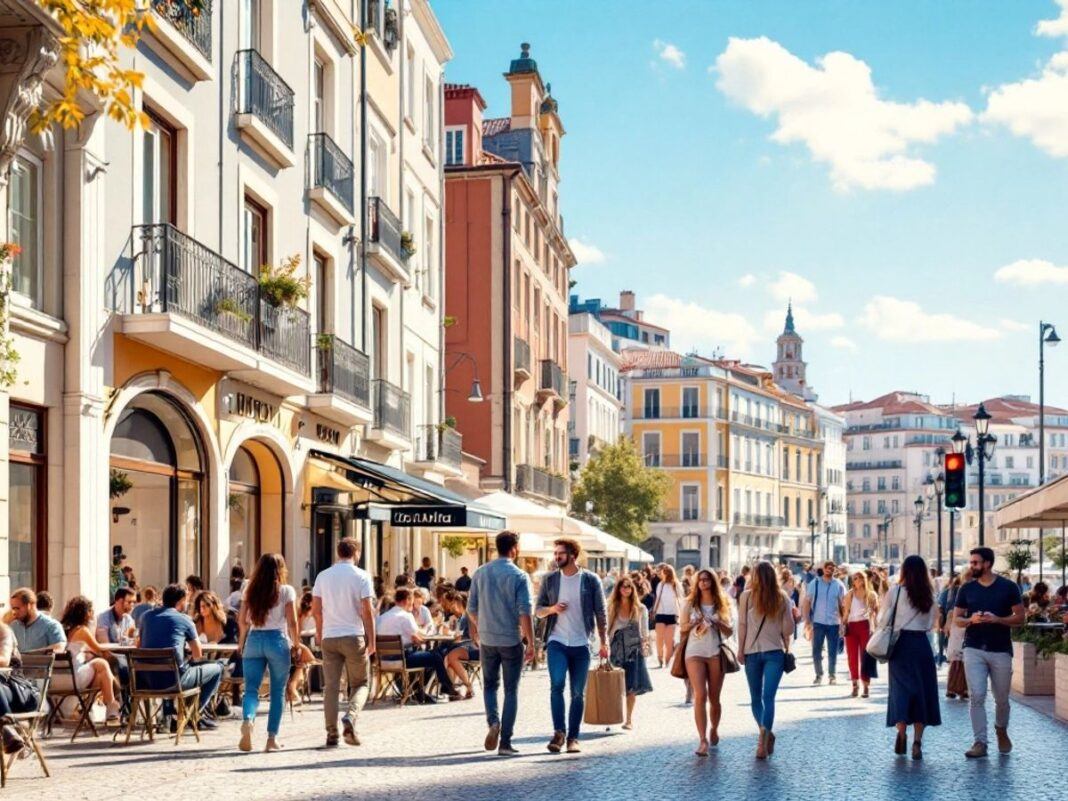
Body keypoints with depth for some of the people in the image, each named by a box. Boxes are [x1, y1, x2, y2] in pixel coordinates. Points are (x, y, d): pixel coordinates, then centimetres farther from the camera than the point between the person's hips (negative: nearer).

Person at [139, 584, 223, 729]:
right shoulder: (184, 619, -3)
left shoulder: (146, 616, 11)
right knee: (217, 668, 15)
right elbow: (198, 656, 2)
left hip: (150, 681, 6)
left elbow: (139, 646, 25)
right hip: (175, 680, -6)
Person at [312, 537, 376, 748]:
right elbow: (367, 610, -8)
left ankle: (332, 734, 1)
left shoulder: (323, 576, 7)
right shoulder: (361, 576, -3)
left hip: (329, 637, 3)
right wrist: (371, 640, -2)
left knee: (331, 686, 5)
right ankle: (349, 717, -16)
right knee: (361, 684, 9)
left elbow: (316, 610, 8)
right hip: (354, 636, -3)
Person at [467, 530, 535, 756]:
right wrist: (531, 643, -9)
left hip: (487, 639, 3)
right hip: (512, 640, -3)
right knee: (511, 690, 6)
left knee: (490, 685, 19)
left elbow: (471, 609, 7)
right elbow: (524, 613, -15)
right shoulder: (519, 576, -10)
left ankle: (493, 721, -7)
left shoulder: (480, 573, 3)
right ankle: (505, 742, 3)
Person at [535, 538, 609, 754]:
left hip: (581, 644, 0)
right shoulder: (550, 580, 6)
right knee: (556, 684, -17)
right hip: (557, 641, 0)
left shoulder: (590, 580, 0)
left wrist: (604, 642, -3)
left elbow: (600, 613, 2)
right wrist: (552, 609, -11)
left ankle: (573, 738, 12)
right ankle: (559, 732, -10)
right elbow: (538, 610, 10)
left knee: (578, 693, 4)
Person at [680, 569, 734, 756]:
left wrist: (718, 623, -12)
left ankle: (714, 730, 34)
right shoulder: (690, 604, 7)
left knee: (714, 698, 8)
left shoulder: (723, 605, 8)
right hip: (695, 653, -1)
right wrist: (694, 623, -11)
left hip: (715, 653, 1)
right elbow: (682, 628, 8)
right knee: (700, 695, -14)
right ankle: (703, 740, -17)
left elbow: (730, 631, 6)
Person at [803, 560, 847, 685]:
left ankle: (832, 675, 18)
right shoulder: (814, 583, 2)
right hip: (818, 622, 0)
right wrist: (808, 621, -3)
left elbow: (842, 605, 5)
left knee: (833, 652, 5)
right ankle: (819, 674, 17)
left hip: (834, 623, 0)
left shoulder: (839, 585, 2)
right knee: (816, 651, 3)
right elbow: (807, 602, 3)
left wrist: (843, 622, -2)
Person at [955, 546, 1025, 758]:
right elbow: (957, 618, 8)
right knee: (976, 696, -10)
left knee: (1001, 699, 10)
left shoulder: (1008, 587, -1)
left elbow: (1019, 617, -1)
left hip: (1001, 651, -1)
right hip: (974, 650, 1)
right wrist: (971, 620, -14)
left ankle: (1001, 731, 37)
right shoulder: (967, 589, 5)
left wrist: (997, 619, -18)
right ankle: (980, 743, -8)